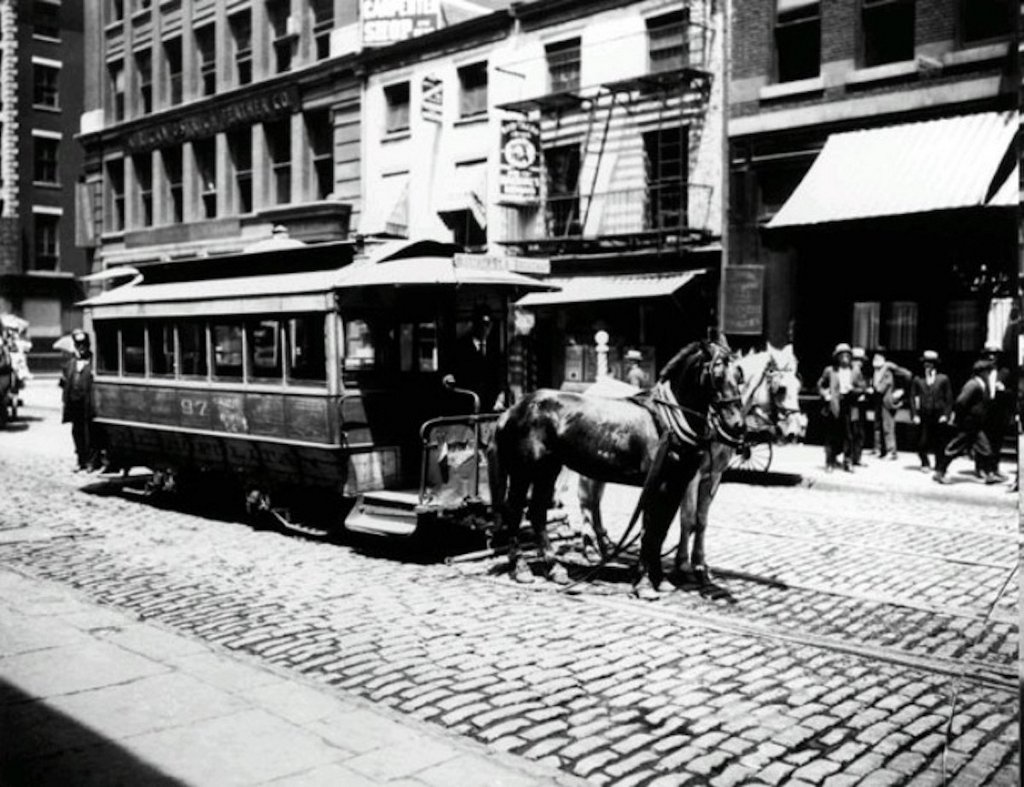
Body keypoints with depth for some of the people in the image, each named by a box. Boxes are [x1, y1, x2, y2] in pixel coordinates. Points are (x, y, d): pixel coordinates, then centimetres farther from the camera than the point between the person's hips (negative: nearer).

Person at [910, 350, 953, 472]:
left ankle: (939, 466, 15)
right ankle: (925, 464, 15)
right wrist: (914, 415, -3)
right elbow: (913, 397, 6)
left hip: (939, 417, -1)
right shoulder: (917, 379, 8)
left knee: (939, 444, 1)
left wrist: (946, 414, -4)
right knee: (922, 443, -4)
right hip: (923, 416, 1)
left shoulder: (943, 379, 5)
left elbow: (949, 398, 5)